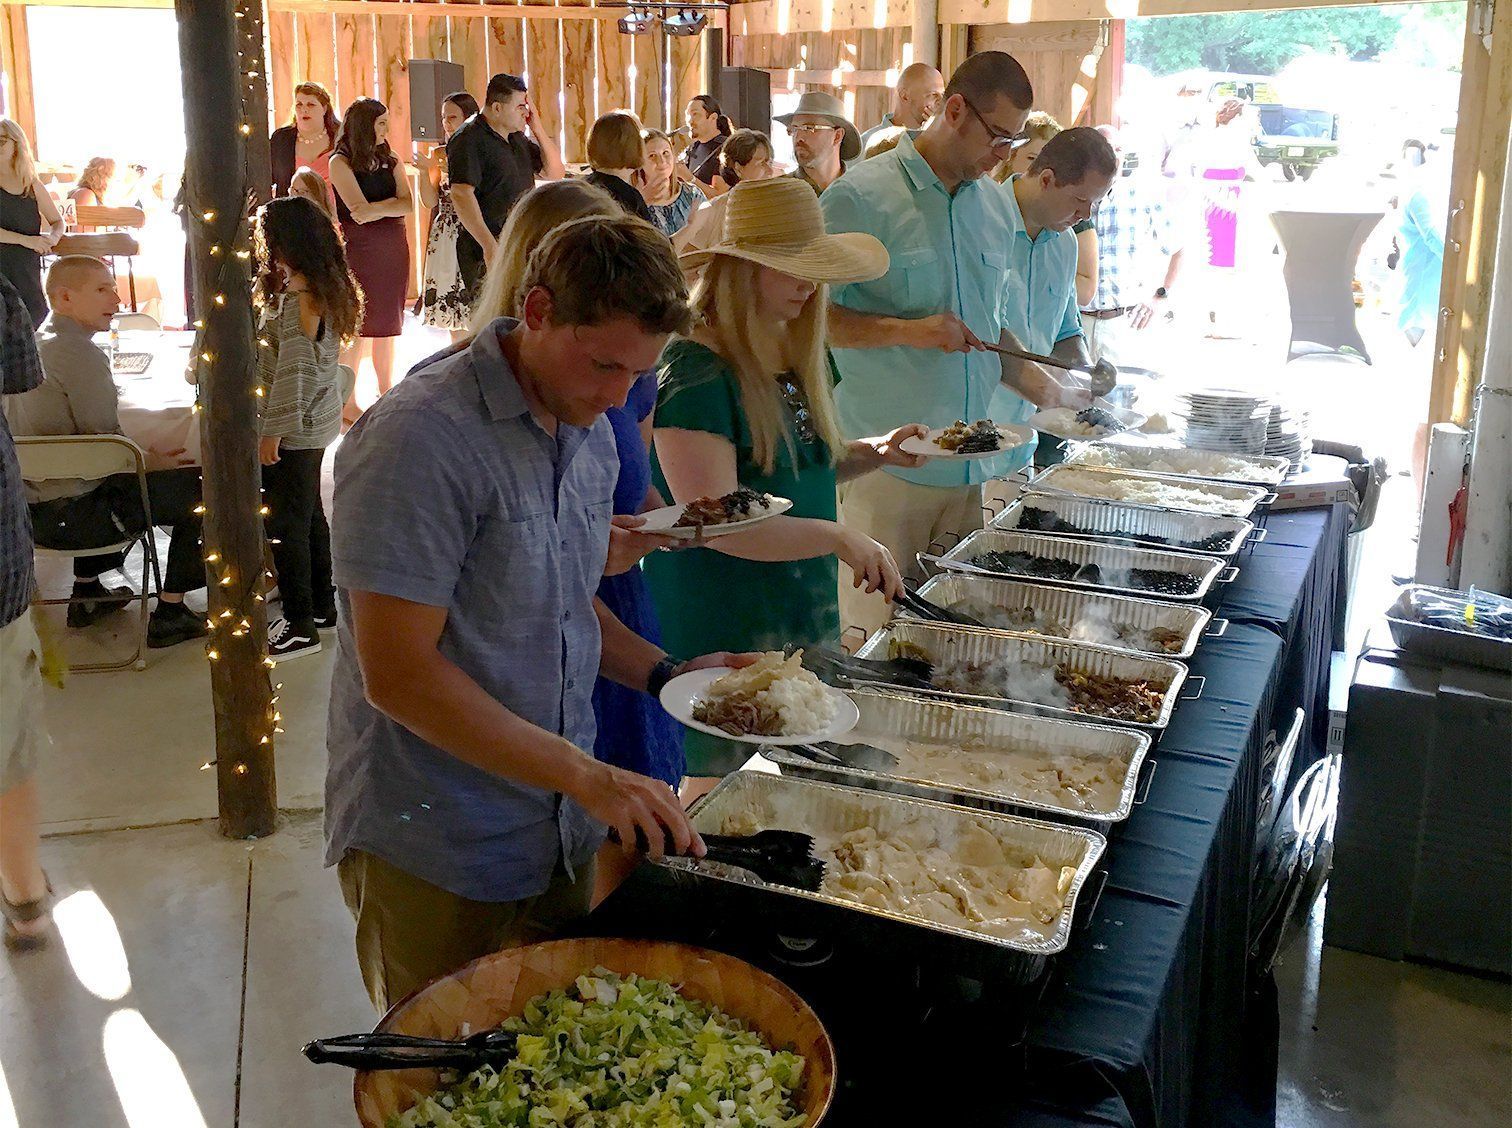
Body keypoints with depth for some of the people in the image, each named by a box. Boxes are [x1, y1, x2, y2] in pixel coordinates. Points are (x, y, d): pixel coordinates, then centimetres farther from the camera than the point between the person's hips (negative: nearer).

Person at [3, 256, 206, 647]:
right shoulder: (79, 352, -19)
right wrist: (151, 458, 0)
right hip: (66, 515, -10)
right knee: (197, 487, -2)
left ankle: (87, 591, 39)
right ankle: (169, 614, 4)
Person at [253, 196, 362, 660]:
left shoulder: (300, 295, -21)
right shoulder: (326, 287, 7)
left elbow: (293, 369, -22)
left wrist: (273, 430, -20)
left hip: (293, 429, -10)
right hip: (316, 421, 10)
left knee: (285, 523, -1)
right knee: (309, 515, 19)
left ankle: (300, 626, 5)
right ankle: (322, 604, 30)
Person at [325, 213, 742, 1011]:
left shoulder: (589, 434, 5)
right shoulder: (421, 437, -21)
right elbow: (398, 674, -25)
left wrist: (662, 672, 2)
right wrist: (585, 775, -25)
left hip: (559, 829, 7)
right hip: (434, 857, -7)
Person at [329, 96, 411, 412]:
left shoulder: (391, 162, 12)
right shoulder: (340, 162, -3)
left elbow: (407, 205, -3)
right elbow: (358, 209, -14)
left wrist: (373, 209, -15)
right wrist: (390, 204, -9)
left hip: (393, 248, 5)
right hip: (359, 248, -5)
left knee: (387, 325, 9)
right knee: (356, 326, -5)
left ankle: (386, 393, 18)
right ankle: (348, 401, 1)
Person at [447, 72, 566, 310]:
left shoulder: (517, 137, 17)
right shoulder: (468, 139, -9)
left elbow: (555, 173, 17)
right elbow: (461, 194, -19)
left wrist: (537, 129, 6)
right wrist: (489, 245, -25)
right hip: (486, 253, -8)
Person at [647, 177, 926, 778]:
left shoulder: (801, 355, 10)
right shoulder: (695, 370, -17)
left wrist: (872, 454, 3)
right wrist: (838, 538, -27)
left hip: (805, 614, 8)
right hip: (722, 633, -8)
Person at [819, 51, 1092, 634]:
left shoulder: (997, 204, 14)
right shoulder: (859, 197, -7)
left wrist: (1051, 394, 8)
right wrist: (907, 330, -20)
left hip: (970, 466, 6)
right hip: (885, 464, -6)